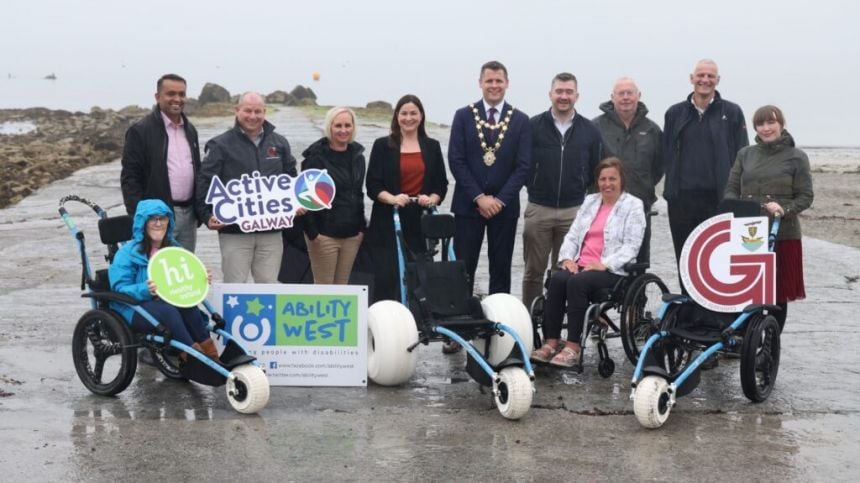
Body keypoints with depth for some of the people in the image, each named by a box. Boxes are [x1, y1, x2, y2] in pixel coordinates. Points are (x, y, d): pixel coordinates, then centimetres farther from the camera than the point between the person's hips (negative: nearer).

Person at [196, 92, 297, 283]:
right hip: (234, 231, -3)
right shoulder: (221, 145, 0)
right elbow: (205, 183, -2)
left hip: (271, 232, 3)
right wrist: (208, 216, -13)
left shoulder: (279, 143, 12)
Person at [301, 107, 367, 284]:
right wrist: (312, 231, -14)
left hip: (351, 234, 5)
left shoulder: (357, 156, 12)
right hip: (324, 233, -5)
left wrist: (361, 227, 13)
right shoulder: (316, 157, -6)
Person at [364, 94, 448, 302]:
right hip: (388, 223, -2)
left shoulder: (432, 147, 14)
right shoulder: (383, 145, 6)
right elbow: (372, 185, 1)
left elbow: (441, 184, 14)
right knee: (387, 277, -7)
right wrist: (392, 198, -17)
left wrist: (432, 199, -7)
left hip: (421, 222, 2)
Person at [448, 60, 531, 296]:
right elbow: (456, 160, -3)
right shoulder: (463, 116, 3)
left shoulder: (520, 120, 5)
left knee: (501, 269, 5)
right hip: (468, 204, -1)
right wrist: (479, 197, -11)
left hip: (504, 205, 1)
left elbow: (523, 166, 0)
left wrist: (500, 200, -10)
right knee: (463, 268, -1)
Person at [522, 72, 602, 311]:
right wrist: (533, 186, 1)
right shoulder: (533, 126, 0)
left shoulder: (590, 131, 6)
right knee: (533, 271, 5)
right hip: (538, 210, -1)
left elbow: (596, 171, 11)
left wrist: (580, 189, 4)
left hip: (574, 211, 1)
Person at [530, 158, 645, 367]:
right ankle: (551, 342, -30)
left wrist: (604, 264, -19)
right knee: (557, 278, -27)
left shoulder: (633, 205, 4)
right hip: (580, 266, 5)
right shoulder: (590, 201, 23)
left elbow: (631, 246, -6)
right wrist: (567, 258, -1)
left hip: (612, 271, -5)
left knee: (577, 282, -34)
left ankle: (573, 346, -33)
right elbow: (572, 235, 19)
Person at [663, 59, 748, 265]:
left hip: (718, 199, -3)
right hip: (682, 198, 3)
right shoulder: (675, 113, 11)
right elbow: (667, 154, 12)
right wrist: (671, 189, 3)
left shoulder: (732, 113, 4)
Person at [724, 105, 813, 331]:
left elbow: (805, 197, 0)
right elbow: (731, 189, 13)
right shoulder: (745, 155, 12)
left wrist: (784, 209, -18)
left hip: (783, 234, -2)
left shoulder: (796, 157, 2)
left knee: (779, 292, 3)